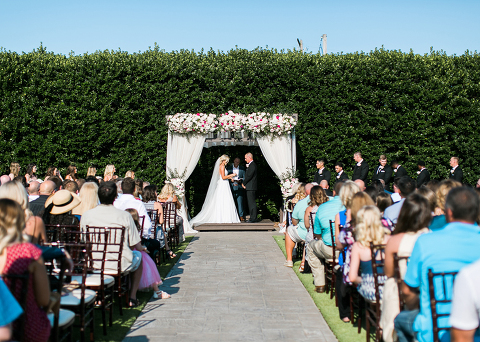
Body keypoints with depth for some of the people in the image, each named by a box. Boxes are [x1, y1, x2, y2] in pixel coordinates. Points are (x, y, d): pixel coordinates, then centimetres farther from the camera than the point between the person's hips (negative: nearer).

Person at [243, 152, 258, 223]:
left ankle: (253, 219, -7)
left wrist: (243, 183, -9)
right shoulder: (250, 165, 19)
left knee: (252, 203, -8)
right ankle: (252, 218, 16)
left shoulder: (252, 165, -14)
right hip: (249, 187, 11)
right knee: (250, 202, 12)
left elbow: (249, 176, -19)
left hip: (251, 187, -11)